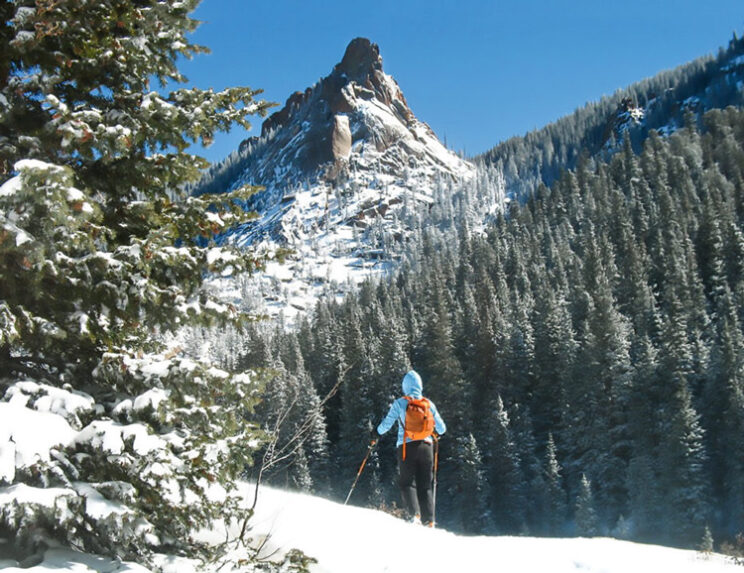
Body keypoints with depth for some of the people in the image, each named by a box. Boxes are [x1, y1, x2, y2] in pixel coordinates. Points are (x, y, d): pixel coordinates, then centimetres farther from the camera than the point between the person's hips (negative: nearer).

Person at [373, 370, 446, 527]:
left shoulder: (400, 403, -3)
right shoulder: (428, 403, 4)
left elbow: (386, 424, -3)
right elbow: (441, 428, 9)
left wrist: (376, 433, 17)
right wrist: (436, 433, 32)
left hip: (407, 447, -2)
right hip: (426, 447, 3)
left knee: (407, 483, 6)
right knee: (425, 486, 10)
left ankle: (415, 513, -15)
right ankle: (429, 520, 1)